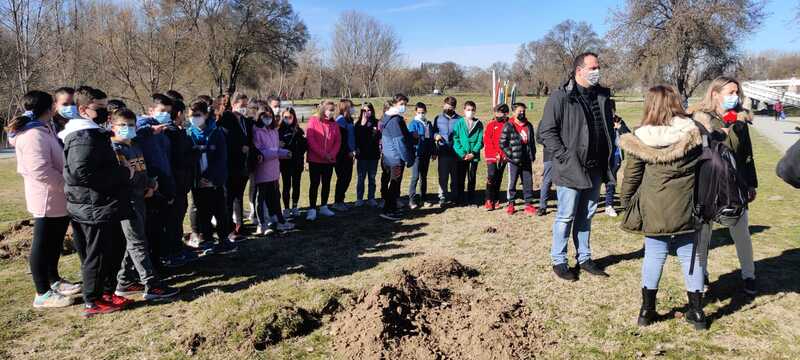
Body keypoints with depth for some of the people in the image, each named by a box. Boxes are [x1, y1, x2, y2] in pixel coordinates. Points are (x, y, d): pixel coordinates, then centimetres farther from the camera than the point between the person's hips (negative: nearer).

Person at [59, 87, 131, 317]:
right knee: (97, 254, 0)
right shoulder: (85, 137, -18)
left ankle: (96, 294, 29)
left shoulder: (92, 132, 15)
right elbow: (82, 172, -27)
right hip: (95, 206, -10)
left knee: (98, 253, 18)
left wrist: (121, 171, 12)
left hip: (93, 205, 10)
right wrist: (124, 173, -21)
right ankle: (92, 302, 11)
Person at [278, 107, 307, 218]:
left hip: (297, 162, 2)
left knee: (296, 185, 9)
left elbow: (305, 145, 2)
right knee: (286, 186, 4)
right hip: (285, 162, -2)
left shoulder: (298, 131, 5)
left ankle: (294, 207, 21)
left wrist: (298, 154, -11)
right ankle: (286, 208, 13)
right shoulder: (279, 130, -2)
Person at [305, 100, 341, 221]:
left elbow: (338, 141, 6)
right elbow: (310, 139, -11)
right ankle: (312, 210, 3)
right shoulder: (313, 121, -4)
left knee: (326, 184, 11)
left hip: (329, 160, 4)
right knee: (315, 184, -1)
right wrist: (322, 154, -15)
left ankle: (324, 207, 23)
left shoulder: (334, 124, 7)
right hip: (315, 159, -4)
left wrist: (332, 154, -10)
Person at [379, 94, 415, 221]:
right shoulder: (395, 120, -17)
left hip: (388, 157, 10)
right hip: (396, 158, -10)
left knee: (390, 184, 15)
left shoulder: (389, 118, 16)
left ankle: (392, 209, 23)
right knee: (395, 184, -4)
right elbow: (399, 141, -20)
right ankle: (387, 210, 0)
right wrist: (408, 158, -17)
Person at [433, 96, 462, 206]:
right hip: (443, 152, 0)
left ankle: (454, 196, 21)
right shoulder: (438, 118, 8)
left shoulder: (459, 119, 2)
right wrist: (435, 135, -8)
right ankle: (442, 197, 3)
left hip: (456, 152, 0)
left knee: (455, 176, 9)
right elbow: (433, 132, 15)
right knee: (443, 175, -4)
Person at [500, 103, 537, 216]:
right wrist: (510, 155, -12)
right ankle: (511, 204, 14)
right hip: (514, 161, -5)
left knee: (528, 182, 7)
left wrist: (533, 155, 11)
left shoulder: (529, 126, 12)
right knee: (512, 182, 3)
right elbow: (502, 143, -7)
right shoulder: (509, 126, -5)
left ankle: (528, 204, 16)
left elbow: (532, 141, 20)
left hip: (527, 160, 5)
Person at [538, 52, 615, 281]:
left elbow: (608, 128, 19)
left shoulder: (602, 96, 10)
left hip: (595, 169, 6)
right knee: (566, 216, 2)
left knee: (586, 216, 16)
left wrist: (607, 159, 11)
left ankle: (584, 258, 29)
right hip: (570, 169, -6)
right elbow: (546, 131, -12)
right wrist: (564, 156, -16)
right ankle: (558, 261, 15)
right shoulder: (561, 97, -10)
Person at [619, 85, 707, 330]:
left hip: (654, 210, -1)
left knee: (654, 255, 10)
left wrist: (627, 202, 12)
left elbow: (631, 176, -3)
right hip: (686, 209, 1)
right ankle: (697, 312, 24)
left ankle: (647, 310, 18)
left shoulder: (641, 139, -9)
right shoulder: (692, 133, -5)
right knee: (690, 255, 13)